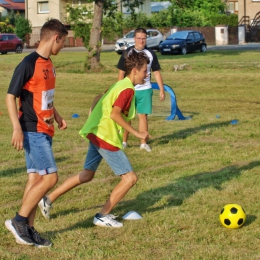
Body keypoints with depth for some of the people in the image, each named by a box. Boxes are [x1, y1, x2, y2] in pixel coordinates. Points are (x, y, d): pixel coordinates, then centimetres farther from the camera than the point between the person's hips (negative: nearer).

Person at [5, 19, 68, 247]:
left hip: (44, 131, 9)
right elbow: (11, 96, -15)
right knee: (50, 177, -11)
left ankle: (27, 230, 13)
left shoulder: (48, 65, 12)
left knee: (36, 179, 9)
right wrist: (17, 128, -21)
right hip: (33, 132, -9)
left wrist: (57, 117, 20)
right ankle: (19, 221, -1)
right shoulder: (28, 64, -15)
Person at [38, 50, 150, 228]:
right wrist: (137, 133, -23)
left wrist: (94, 123, 28)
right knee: (130, 178, -3)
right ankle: (103, 216, 3)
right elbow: (114, 114, -25)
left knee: (87, 175, 21)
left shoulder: (119, 85, 13)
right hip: (107, 139, -10)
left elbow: (97, 100, 20)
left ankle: (48, 200, 24)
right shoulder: (128, 89, -16)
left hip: (96, 134, 10)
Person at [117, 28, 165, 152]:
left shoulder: (150, 53, 4)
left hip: (145, 90, 1)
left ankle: (143, 143, 10)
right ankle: (123, 142, 13)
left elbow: (156, 72, 8)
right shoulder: (127, 53, -2)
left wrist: (162, 89, 4)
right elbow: (121, 72, 1)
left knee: (143, 115, 3)